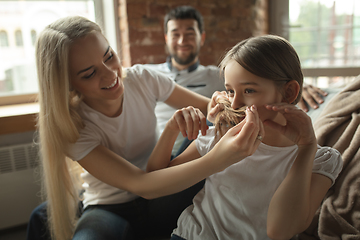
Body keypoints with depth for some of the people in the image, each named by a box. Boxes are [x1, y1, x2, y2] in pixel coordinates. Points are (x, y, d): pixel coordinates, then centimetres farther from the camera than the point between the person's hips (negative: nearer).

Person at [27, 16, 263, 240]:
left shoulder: (141, 79, -12)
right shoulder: (73, 127, -21)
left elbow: (209, 106, -6)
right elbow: (140, 186, -31)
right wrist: (219, 158, -44)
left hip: (161, 195, 3)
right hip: (110, 209, -3)